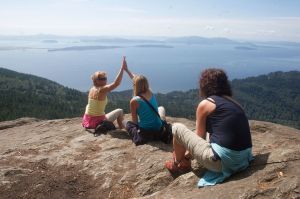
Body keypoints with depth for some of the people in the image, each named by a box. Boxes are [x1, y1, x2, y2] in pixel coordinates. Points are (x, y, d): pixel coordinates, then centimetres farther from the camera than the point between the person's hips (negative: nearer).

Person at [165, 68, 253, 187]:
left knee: (177, 128, 6)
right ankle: (184, 161, 42)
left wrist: (187, 155, 26)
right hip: (243, 158, 8)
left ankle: (177, 164, 31)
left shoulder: (205, 104, -4)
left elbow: (199, 137, 5)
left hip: (222, 160, -8)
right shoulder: (232, 102, 16)